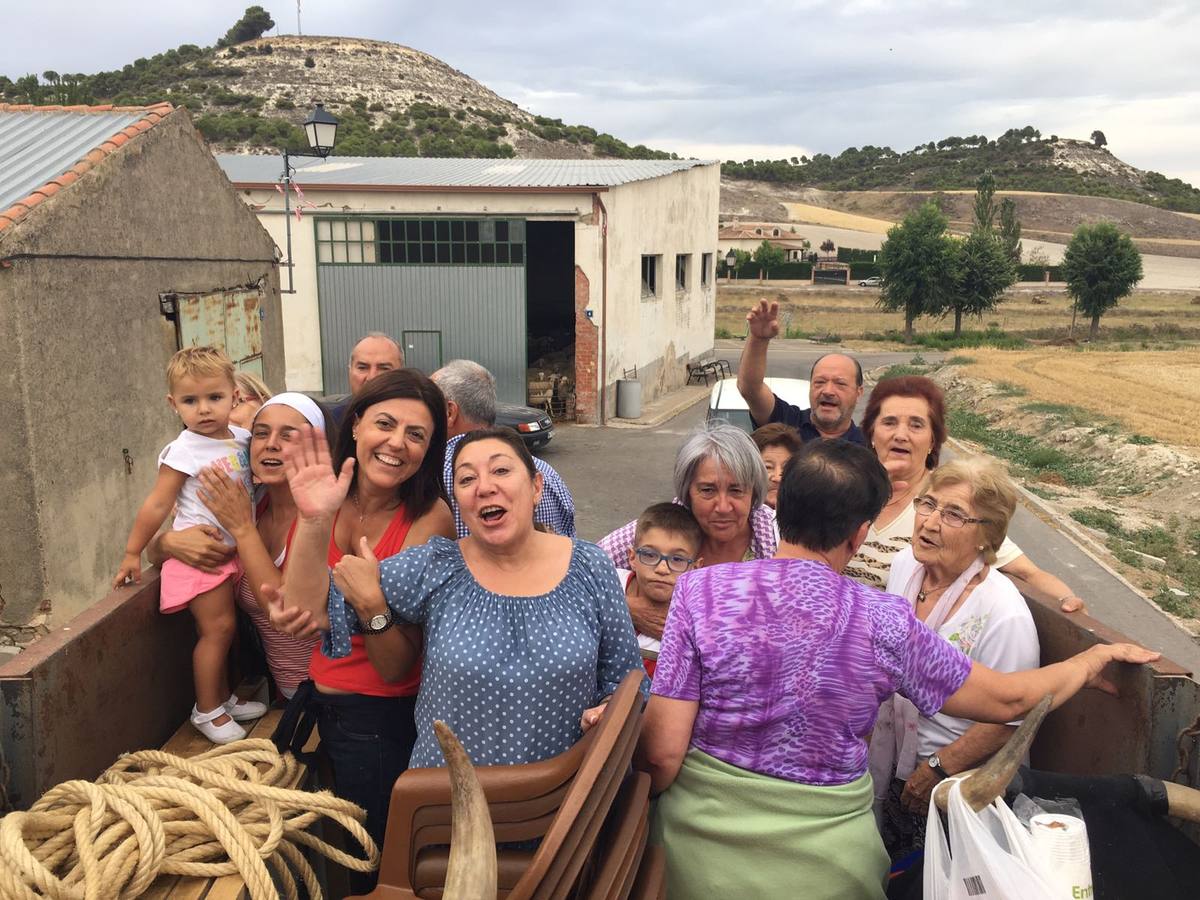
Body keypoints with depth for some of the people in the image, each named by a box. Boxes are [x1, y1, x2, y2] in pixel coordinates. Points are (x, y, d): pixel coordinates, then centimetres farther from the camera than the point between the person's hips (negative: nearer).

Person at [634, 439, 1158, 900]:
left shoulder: (700, 592, -16)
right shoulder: (884, 622, -13)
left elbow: (662, 750, -15)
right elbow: (1008, 699, -1)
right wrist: (1092, 661, 17)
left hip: (703, 845, 0)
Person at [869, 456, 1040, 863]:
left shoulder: (1003, 614, -29)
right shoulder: (904, 563, -7)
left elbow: (1008, 720, -22)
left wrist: (935, 773, -17)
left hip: (962, 781, -6)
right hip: (893, 762, 6)